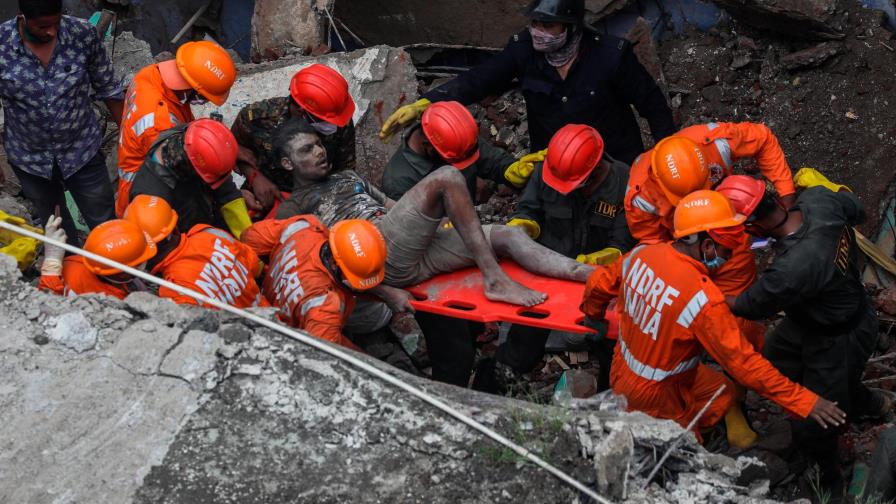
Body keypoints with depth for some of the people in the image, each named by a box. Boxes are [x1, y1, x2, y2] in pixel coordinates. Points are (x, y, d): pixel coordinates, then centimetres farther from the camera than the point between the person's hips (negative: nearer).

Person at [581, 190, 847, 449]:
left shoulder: (641, 253, -12)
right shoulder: (703, 297, -32)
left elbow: (598, 284, 6)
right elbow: (743, 361, -29)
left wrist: (594, 315, 29)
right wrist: (805, 401, -24)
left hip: (622, 371, 7)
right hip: (654, 398, -7)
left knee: (723, 392, 19)